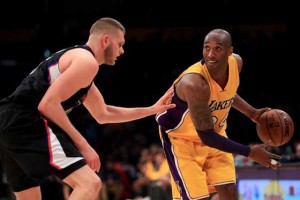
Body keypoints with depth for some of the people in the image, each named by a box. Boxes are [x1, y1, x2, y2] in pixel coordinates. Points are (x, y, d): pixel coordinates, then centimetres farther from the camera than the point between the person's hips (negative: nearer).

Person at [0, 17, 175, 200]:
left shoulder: (75, 58, 29)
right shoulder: (87, 61, -5)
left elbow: (103, 114, 39)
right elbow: (48, 104, -16)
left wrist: (152, 110, 36)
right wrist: (82, 144, -11)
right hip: (27, 122, -11)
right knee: (90, 183, -16)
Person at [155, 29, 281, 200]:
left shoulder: (236, 63, -13)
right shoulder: (194, 83, -36)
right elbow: (206, 136, -32)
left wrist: (252, 113, 2)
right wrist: (250, 152, -29)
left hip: (215, 134, 7)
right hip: (183, 140, -7)